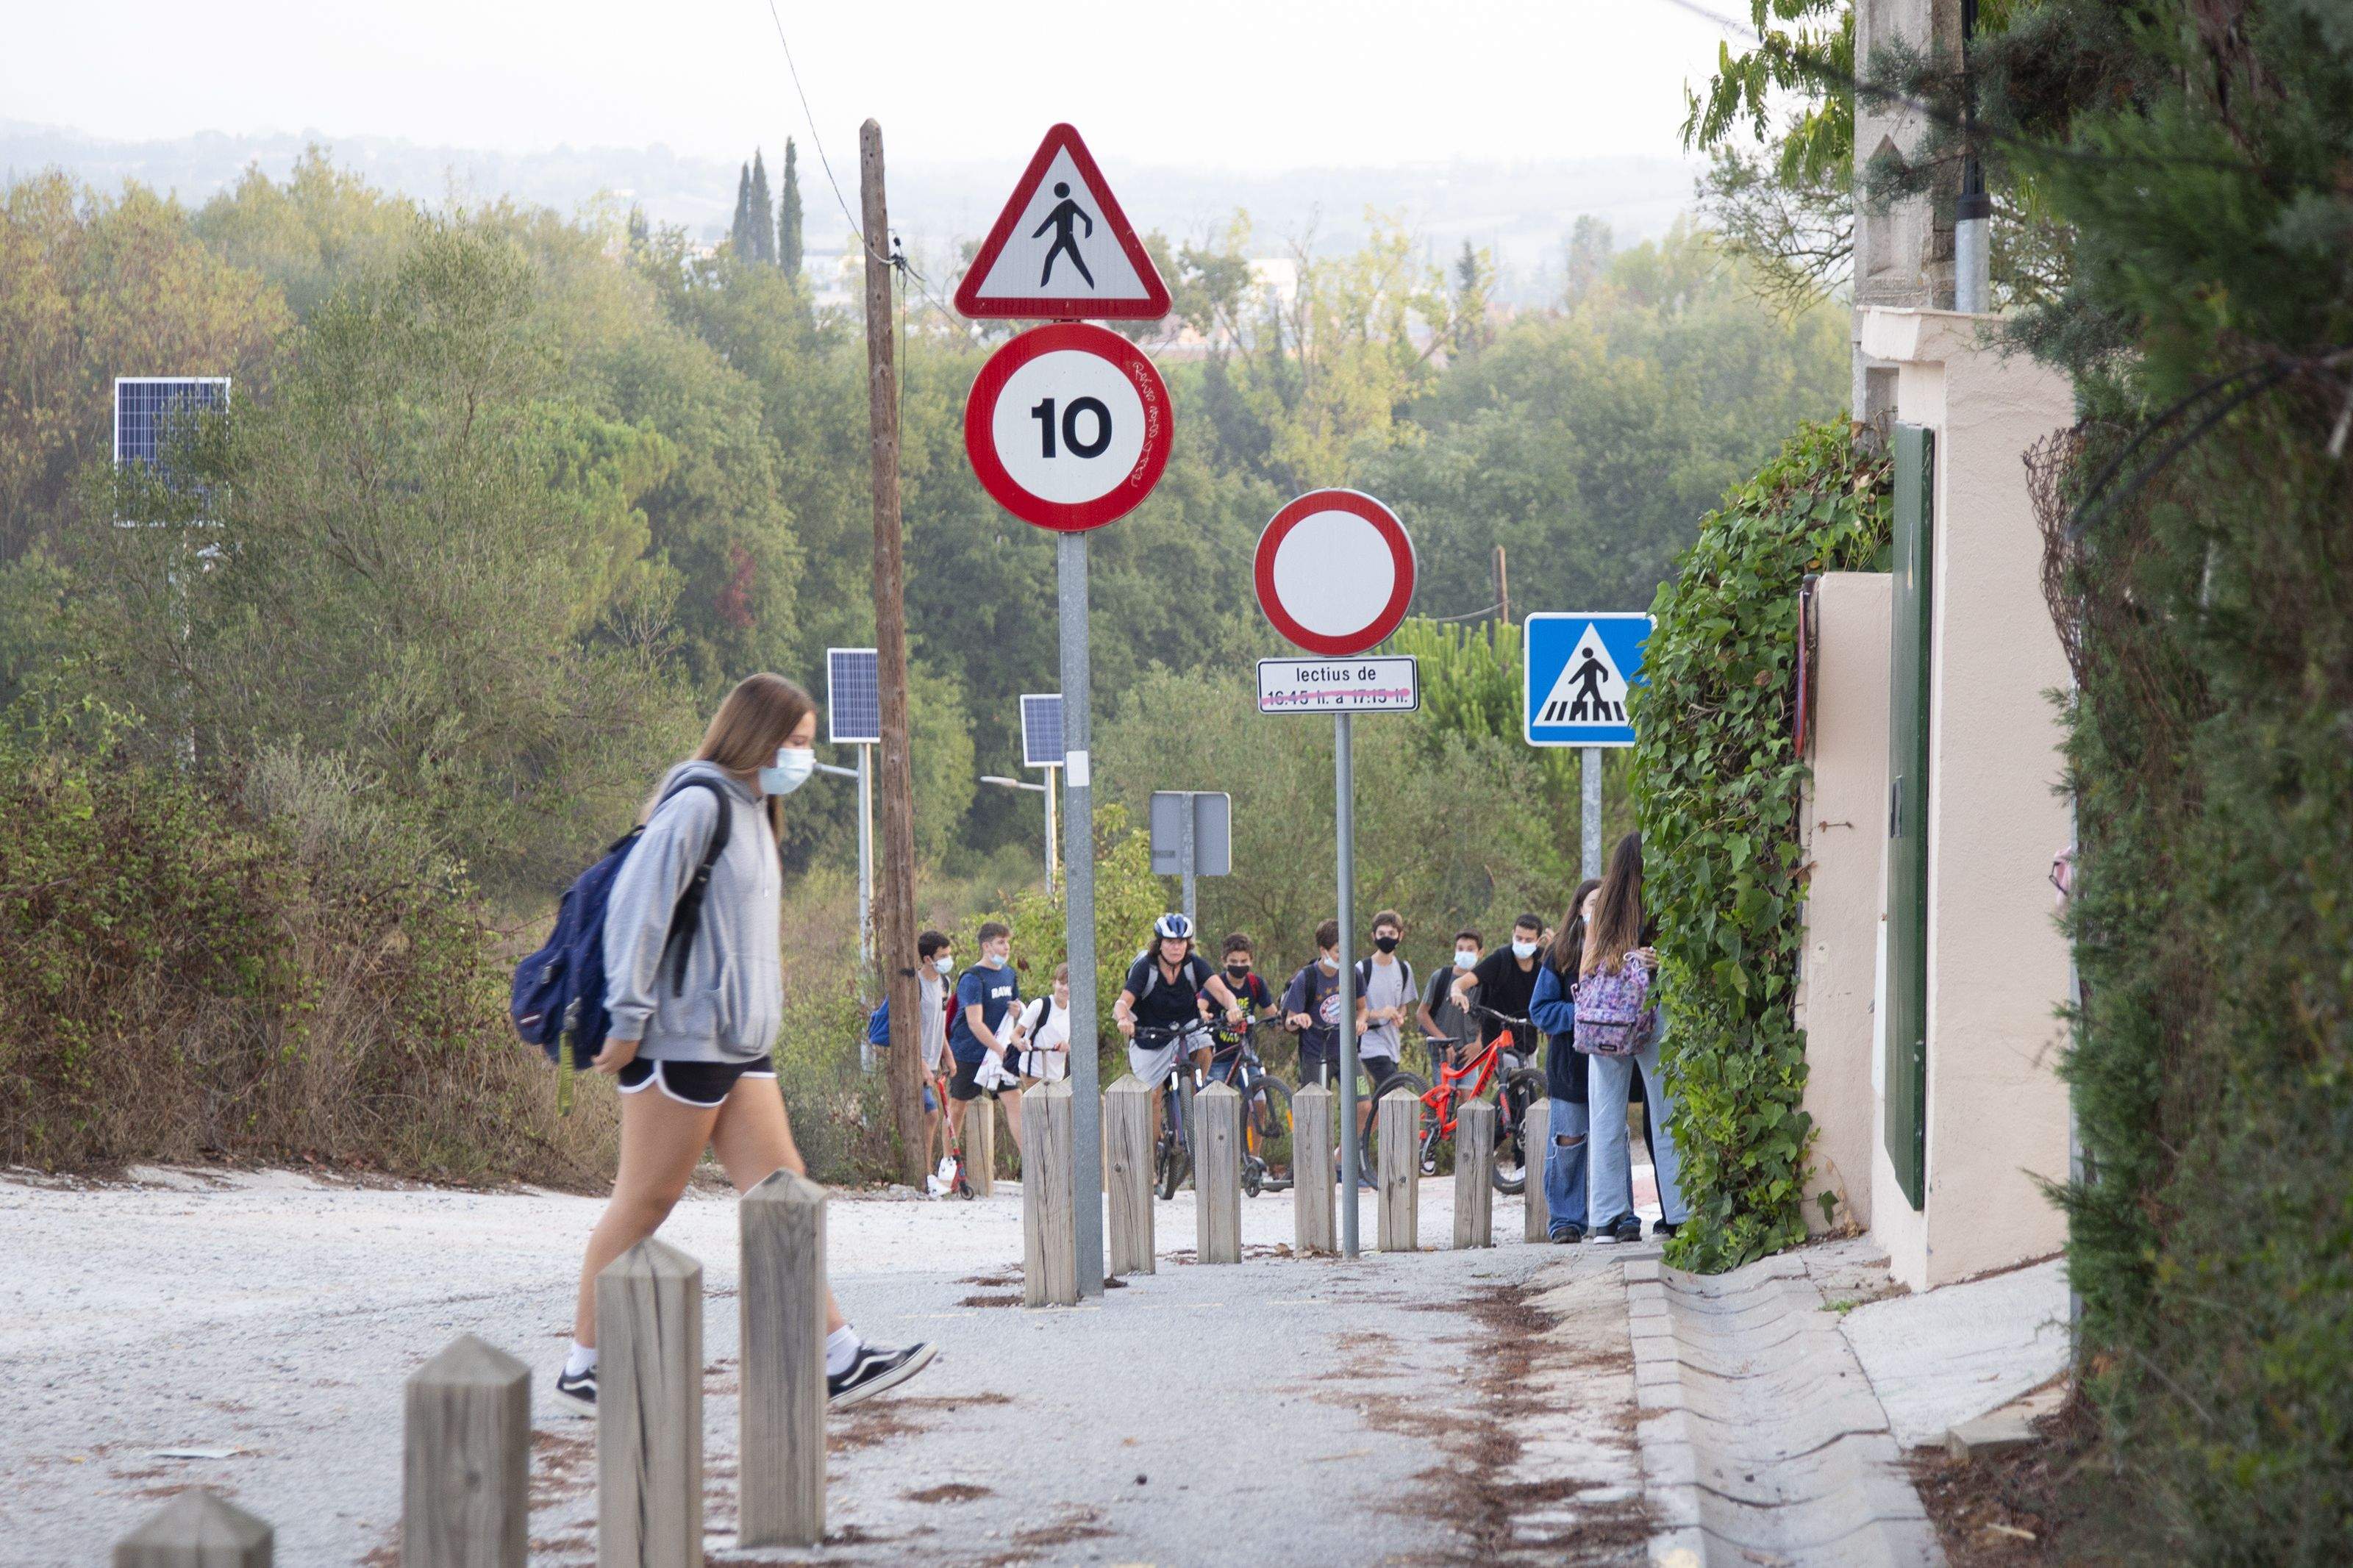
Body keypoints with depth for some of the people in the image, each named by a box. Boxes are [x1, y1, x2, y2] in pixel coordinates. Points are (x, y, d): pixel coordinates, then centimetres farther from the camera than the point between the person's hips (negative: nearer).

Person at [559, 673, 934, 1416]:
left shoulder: (750, 812, 18)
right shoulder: (698, 804, -12)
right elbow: (636, 906, -18)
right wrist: (629, 1018, -20)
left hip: (741, 1043, 10)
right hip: (683, 1039, -10)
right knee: (645, 1201, -4)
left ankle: (839, 1358, -1)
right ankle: (583, 1366, 4)